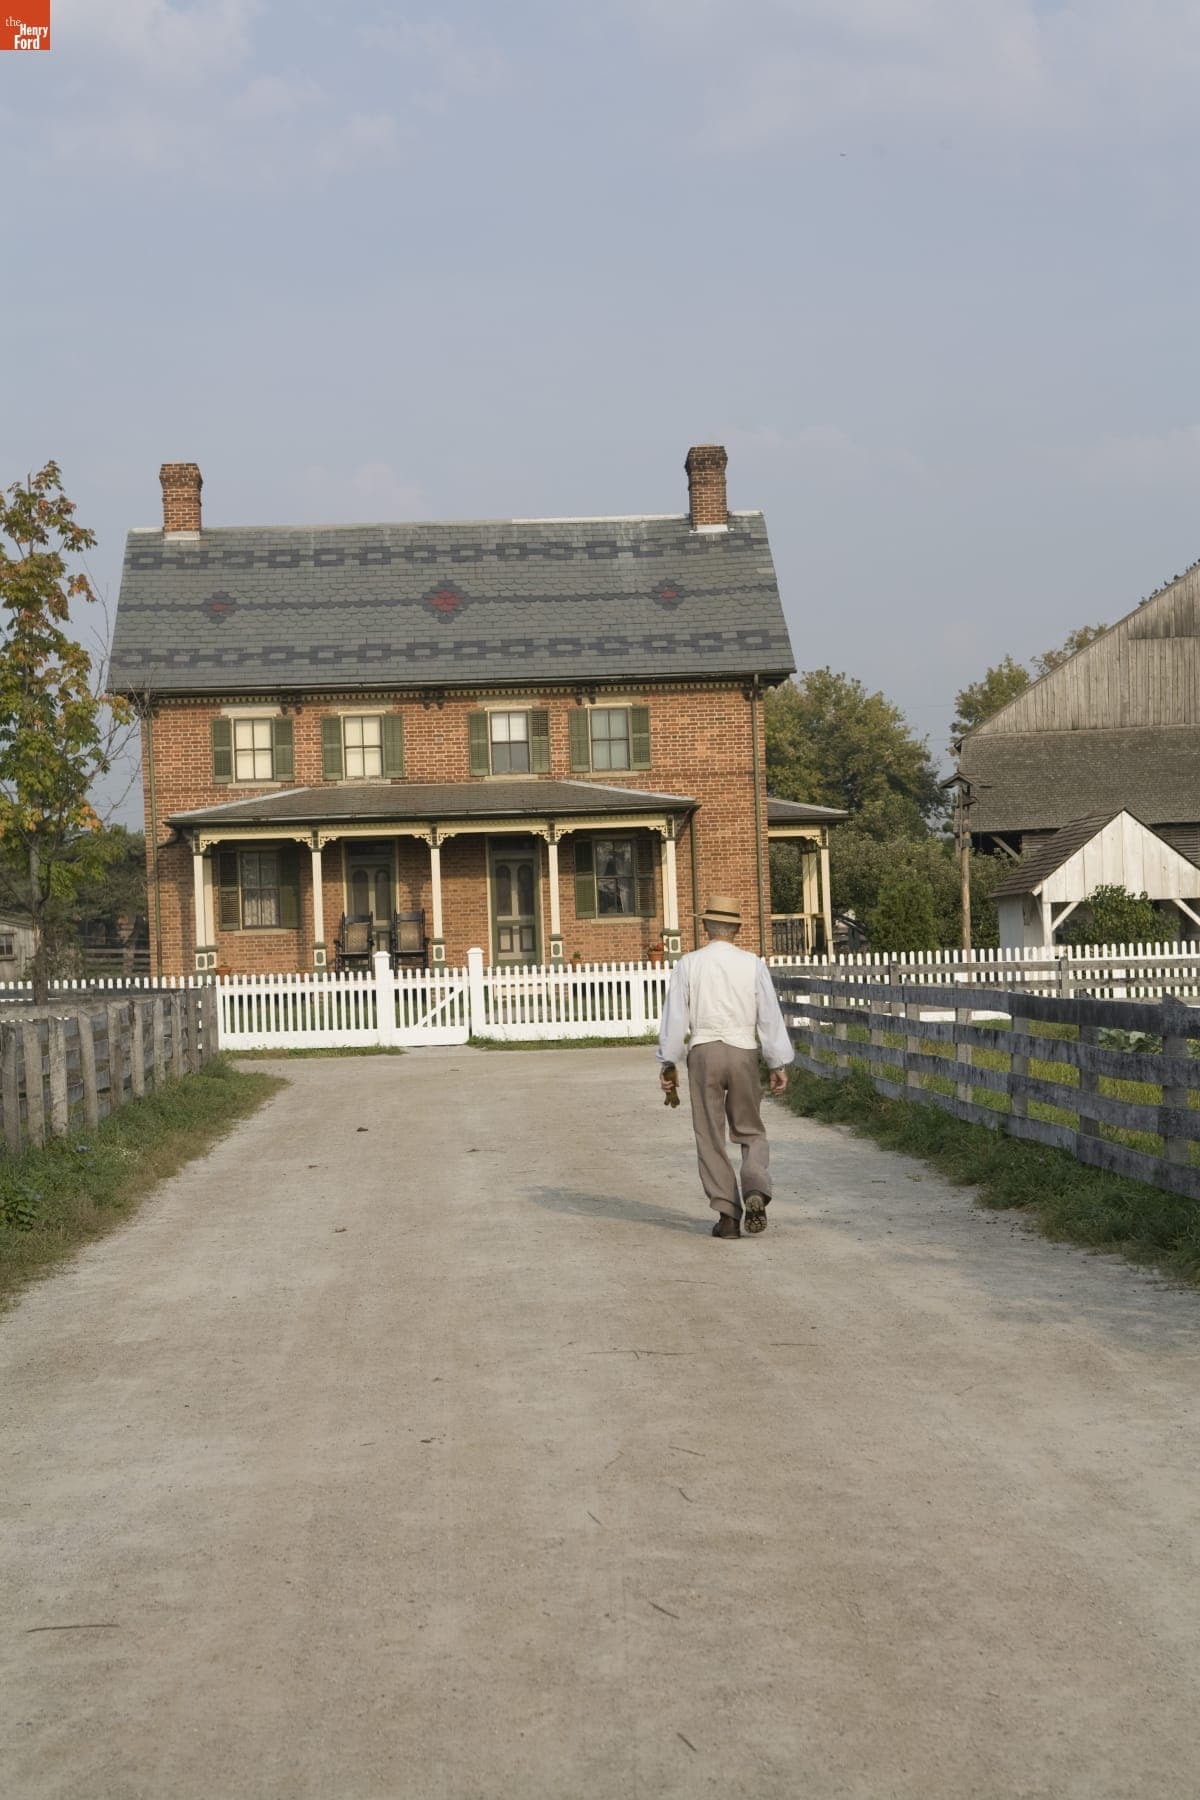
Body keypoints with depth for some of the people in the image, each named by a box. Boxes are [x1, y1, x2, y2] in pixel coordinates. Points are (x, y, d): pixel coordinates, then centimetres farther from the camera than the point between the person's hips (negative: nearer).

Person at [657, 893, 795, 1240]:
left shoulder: (688, 964, 0)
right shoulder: (753, 965, 1)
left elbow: (674, 1017, 0)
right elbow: (770, 1017, 0)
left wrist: (668, 1063, 7)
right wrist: (778, 1064, 6)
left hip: (703, 1054, -1)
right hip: (743, 1053, 1)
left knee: (710, 1138, 6)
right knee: (751, 1132, 13)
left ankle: (727, 1213, 2)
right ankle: (756, 1192, -11)